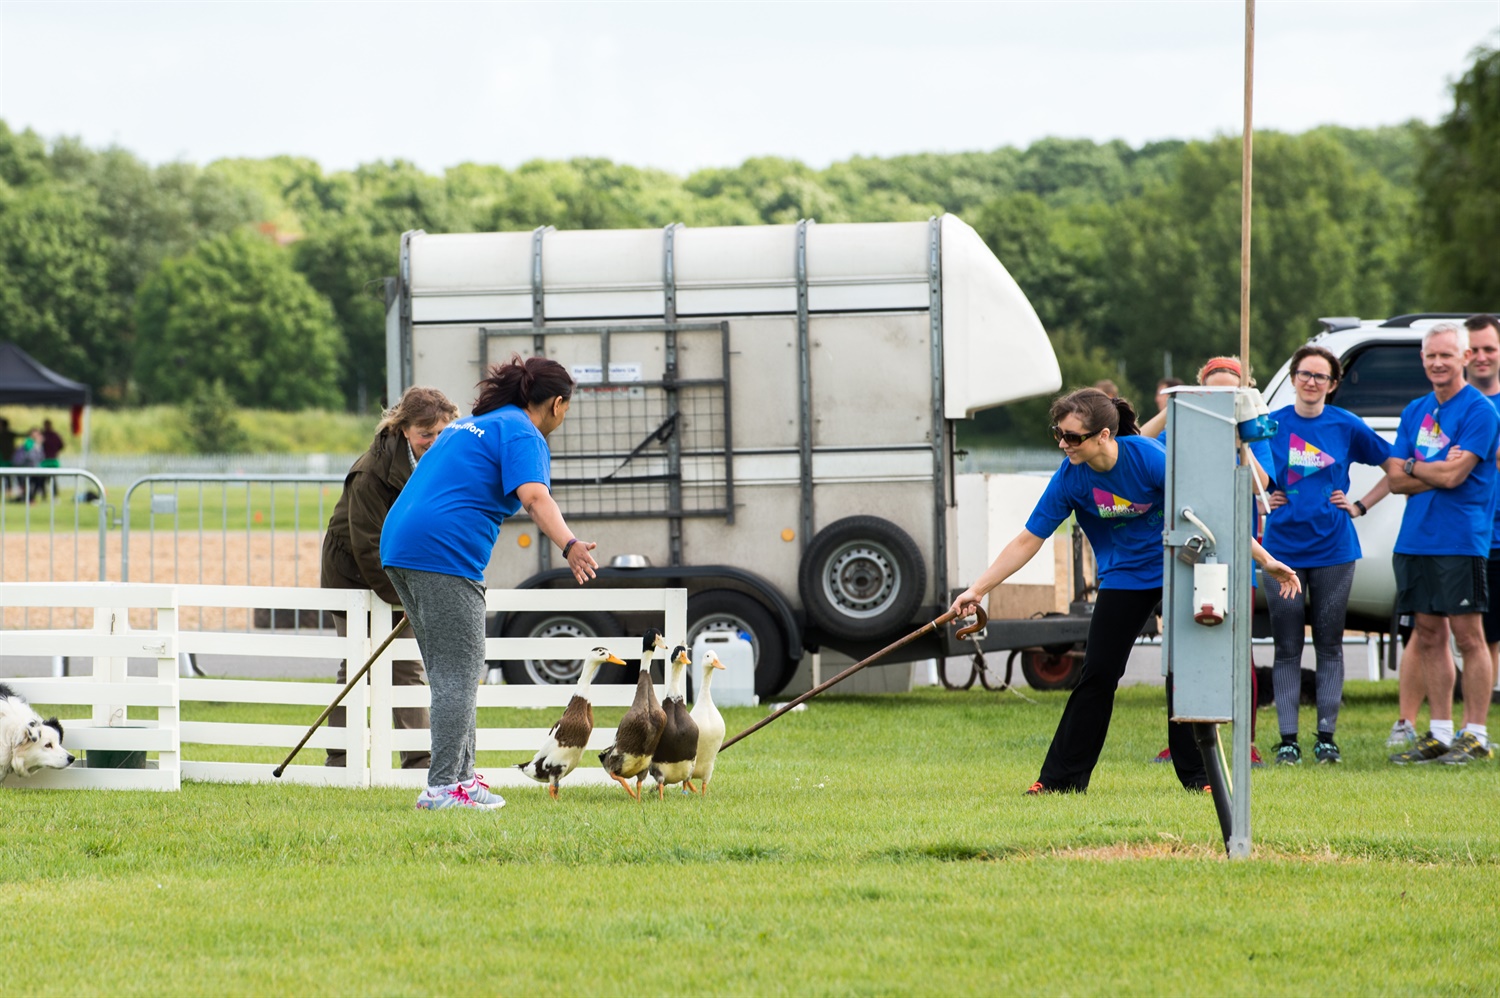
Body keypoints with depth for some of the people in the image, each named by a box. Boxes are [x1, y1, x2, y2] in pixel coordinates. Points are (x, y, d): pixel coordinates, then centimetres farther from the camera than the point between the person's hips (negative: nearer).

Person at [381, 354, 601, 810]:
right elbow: (534, 496, -22)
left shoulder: (469, 425, 26)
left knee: (450, 673, 16)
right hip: (445, 552, -9)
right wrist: (569, 546, -35)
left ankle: (461, 775, 20)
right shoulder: (523, 434, -3)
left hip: (399, 545, 9)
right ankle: (443, 786, -9)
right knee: (458, 676, -6)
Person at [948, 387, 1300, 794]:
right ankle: (1061, 777, 4)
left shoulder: (1149, 457, -26)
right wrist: (977, 590, -13)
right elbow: (1028, 540, -10)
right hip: (1123, 575, 2)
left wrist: (1265, 559, -17)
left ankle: (1197, 776, 7)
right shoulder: (1070, 478, -17)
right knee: (1097, 676, -2)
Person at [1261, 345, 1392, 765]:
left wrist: (1359, 506, 3)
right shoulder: (1271, 425, 2)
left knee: (1329, 645, 3)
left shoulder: (1347, 426, 2)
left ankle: (1326, 736, 8)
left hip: (1332, 546, 0)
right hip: (1284, 548, 0)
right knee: (1287, 647, 1)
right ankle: (1288, 739, 4)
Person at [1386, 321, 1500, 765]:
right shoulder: (1415, 412, 15)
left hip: (1461, 540, -7)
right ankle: (1440, 733, 14)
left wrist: (1412, 466, 0)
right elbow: (1397, 479, 8)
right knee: (1428, 635, 8)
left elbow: (1453, 475, -15)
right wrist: (1438, 471, -8)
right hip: (1415, 540, 7)